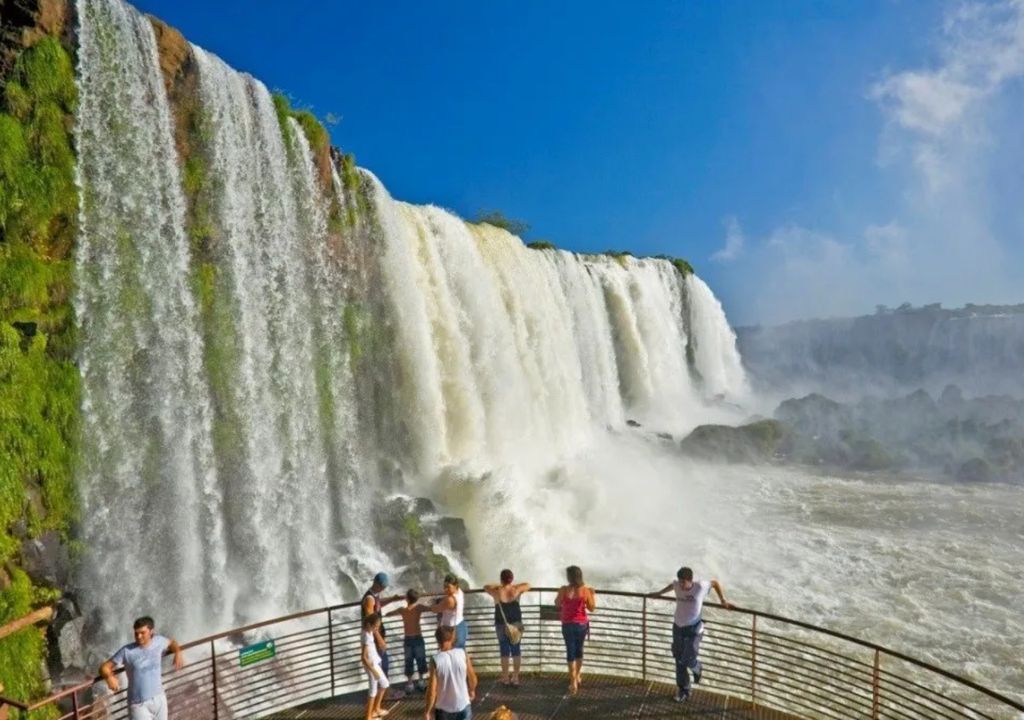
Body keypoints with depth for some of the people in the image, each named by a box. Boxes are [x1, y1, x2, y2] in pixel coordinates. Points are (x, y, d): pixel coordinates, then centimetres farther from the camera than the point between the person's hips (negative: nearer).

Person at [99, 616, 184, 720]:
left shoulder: (158, 641, -4)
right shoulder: (127, 651, -14)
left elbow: (171, 643, 17)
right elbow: (104, 667, -9)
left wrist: (178, 652, -3)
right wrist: (109, 677, -30)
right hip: (139, 705, -4)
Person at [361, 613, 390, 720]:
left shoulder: (369, 633, -1)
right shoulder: (367, 637, -27)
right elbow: (363, 657, -27)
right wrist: (373, 671, -25)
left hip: (375, 663, 9)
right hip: (371, 665, -9)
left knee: (385, 684, 21)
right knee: (373, 690, 3)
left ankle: (376, 708, 35)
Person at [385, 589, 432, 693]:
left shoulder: (402, 610, -12)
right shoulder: (419, 607, -16)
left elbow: (388, 614, 0)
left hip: (408, 639, 0)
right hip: (418, 638, 0)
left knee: (409, 661, 12)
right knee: (420, 660, 15)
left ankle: (409, 684, 16)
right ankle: (421, 681, 24)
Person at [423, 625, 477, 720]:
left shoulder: (436, 661, -20)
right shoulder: (463, 654, -13)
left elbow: (432, 690, -17)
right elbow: (472, 678, 0)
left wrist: (428, 711, -4)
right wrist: (472, 691, 20)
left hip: (443, 708, -1)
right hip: (463, 705, 2)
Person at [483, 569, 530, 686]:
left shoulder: (497, 592, -14)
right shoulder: (516, 590, -10)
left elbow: (485, 587, 5)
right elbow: (528, 585, 8)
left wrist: (499, 586, 13)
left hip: (502, 626, -1)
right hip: (516, 624, 1)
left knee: (505, 652, 9)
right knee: (516, 651, 11)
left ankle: (506, 679, 16)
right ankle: (515, 678, 16)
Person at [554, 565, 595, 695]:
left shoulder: (564, 589, -15)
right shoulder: (585, 590, -11)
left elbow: (557, 604, 1)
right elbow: (591, 608, 0)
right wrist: (592, 594, 11)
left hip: (568, 625, -2)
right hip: (582, 624, 2)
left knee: (570, 652, 8)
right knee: (579, 649, 21)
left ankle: (573, 682, 6)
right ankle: (577, 676, 37)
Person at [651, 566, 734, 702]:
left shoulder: (700, 586, -19)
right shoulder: (677, 585, -10)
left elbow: (715, 583, 0)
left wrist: (723, 601, 1)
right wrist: (659, 593, 29)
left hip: (693, 629, -4)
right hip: (678, 627, 4)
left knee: (687, 660, -10)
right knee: (679, 661, 10)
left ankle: (697, 668, 27)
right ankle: (683, 690, 29)